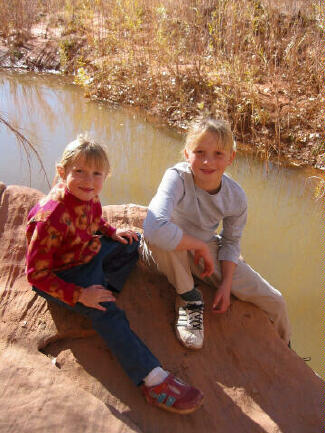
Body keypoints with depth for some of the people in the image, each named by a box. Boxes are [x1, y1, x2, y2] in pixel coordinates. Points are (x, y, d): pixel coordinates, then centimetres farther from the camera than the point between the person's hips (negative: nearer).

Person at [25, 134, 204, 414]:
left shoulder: (88, 196, -9)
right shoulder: (51, 218, -33)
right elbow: (36, 273, -28)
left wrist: (111, 232, -1)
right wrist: (78, 295, -32)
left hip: (89, 253, 9)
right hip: (62, 274, -8)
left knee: (136, 243, 11)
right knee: (107, 313, -27)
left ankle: (106, 290, -7)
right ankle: (153, 380, -29)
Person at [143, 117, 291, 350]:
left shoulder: (236, 197, -16)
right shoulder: (177, 178, -32)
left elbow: (231, 242, 1)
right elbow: (154, 228, -48)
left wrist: (226, 284, -7)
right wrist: (201, 246, -34)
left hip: (205, 249, 4)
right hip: (170, 254, -3)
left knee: (275, 302, 2)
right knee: (158, 237, -42)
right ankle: (189, 296, -12)